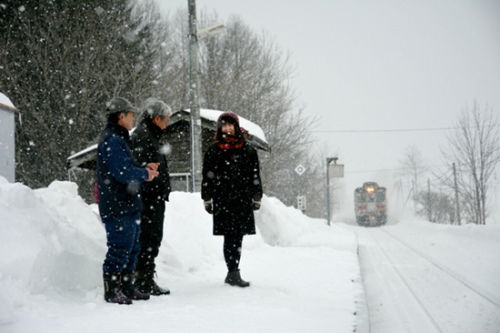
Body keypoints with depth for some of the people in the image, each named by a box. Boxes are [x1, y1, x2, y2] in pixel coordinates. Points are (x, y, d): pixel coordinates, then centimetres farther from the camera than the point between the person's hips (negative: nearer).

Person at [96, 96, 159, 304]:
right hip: (117, 207, -11)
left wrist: (145, 169, 7)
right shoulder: (112, 141, -16)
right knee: (119, 248, -7)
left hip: (128, 205, 11)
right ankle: (111, 290, -1)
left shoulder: (119, 139, 19)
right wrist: (145, 174, -8)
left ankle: (126, 287, 24)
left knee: (131, 248, 15)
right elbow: (123, 172, -23)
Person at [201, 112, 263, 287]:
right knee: (230, 237, -7)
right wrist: (207, 199, 2)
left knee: (238, 237, 5)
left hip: (243, 200, 2)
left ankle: (232, 273, 14)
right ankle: (234, 273, -7)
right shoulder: (213, 151, 5)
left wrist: (256, 197, 9)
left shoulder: (247, 150, 10)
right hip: (222, 200, -2)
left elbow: (255, 175, 12)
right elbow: (207, 176, 6)